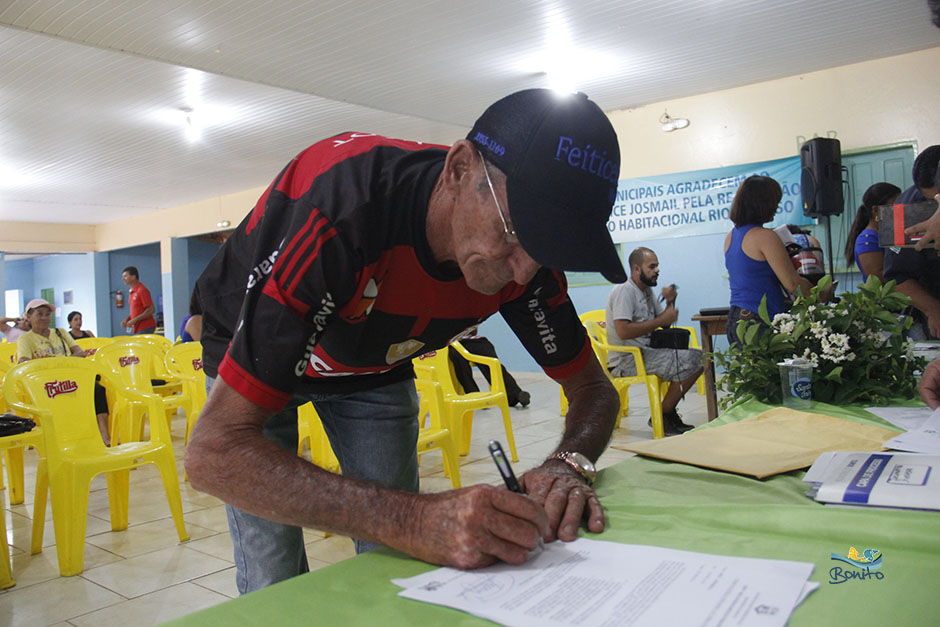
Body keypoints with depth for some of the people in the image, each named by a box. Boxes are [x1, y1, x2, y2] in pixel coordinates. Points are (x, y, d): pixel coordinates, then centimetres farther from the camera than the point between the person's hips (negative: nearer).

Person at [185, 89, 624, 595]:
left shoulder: (526, 243, -25)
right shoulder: (338, 211, -43)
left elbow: (592, 387, -12)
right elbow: (214, 450, -44)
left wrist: (569, 464, -35)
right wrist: (416, 520, -55)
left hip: (374, 363, 4)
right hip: (251, 353, -3)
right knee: (276, 586, -6)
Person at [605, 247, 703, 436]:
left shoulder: (647, 291, 17)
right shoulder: (623, 291, -13)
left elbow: (665, 323, 19)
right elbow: (623, 331, -25)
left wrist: (670, 303, 0)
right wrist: (660, 321, -19)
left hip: (647, 351, 10)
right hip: (626, 359, -10)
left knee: (699, 358, 4)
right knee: (686, 362, -22)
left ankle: (667, 410, 7)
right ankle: (663, 417, -8)